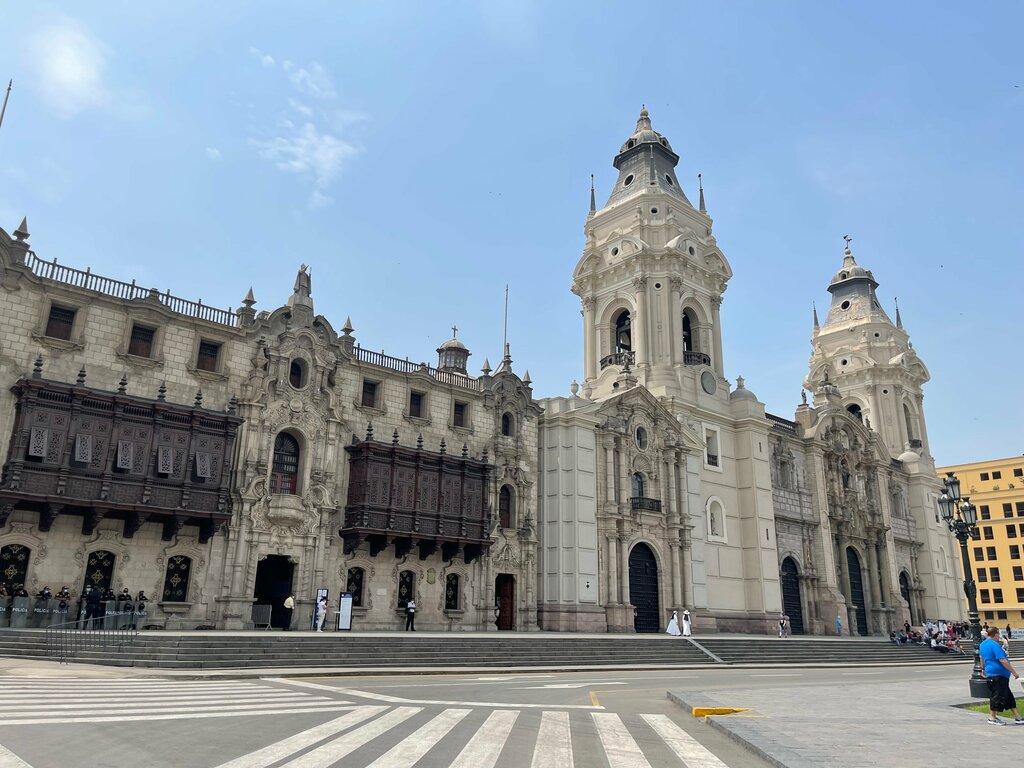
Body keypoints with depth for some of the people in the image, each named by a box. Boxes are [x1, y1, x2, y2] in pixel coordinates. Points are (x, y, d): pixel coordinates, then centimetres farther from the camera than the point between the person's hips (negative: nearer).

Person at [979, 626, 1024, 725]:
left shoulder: (982, 644, 14)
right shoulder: (995, 645, -17)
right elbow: (1003, 661, -22)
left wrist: (983, 669, 40)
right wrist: (1014, 672, -16)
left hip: (990, 674, 10)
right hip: (998, 674, -10)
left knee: (1008, 696, 14)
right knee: (998, 695, -4)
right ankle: (992, 718, 2)